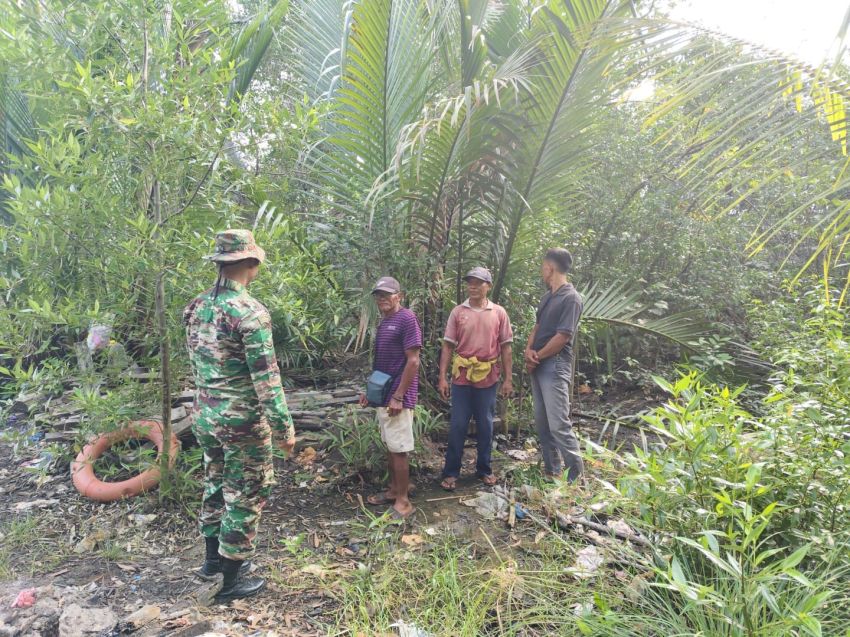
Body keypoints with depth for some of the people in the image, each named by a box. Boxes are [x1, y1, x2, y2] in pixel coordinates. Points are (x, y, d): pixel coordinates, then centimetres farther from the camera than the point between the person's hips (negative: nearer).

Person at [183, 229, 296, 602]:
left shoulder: (196, 307, 3)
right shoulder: (250, 313, -21)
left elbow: (195, 365, 12)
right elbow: (266, 379, -22)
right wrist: (284, 427, -15)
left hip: (204, 416, 8)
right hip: (242, 421, -8)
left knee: (215, 486, 23)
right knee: (245, 497, 7)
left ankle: (213, 559, 39)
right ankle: (231, 580, 20)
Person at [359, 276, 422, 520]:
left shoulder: (407, 319, -14)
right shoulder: (384, 321, 13)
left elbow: (413, 361, -19)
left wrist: (398, 397, -20)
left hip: (397, 396, -9)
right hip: (383, 394, 9)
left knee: (399, 449, -2)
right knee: (389, 446, 16)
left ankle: (403, 502, 7)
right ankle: (393, 490, 29)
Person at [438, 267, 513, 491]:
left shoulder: (499, 313, 1)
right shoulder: (458, 312, 0)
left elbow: (505, 348, 4)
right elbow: (447, 346, 1)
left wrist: (508, 379, 1)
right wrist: (442, 377, -4)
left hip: (488, 379, 0)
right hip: (462, 378, 0)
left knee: (485, 426, 12)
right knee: (457, 426, 4)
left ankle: (484, 469, 27)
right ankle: (451, 472, 15)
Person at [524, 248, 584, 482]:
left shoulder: (571, 298, -13)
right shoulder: (547, 297, 14)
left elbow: (562, 337, -17)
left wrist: (537, 357, -9)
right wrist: (529, 349, -3)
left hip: (555, 366, -9)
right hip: (538, 366, 9)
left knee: (558, 424, -11)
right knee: (542, 423, 12)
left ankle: (576, 475, 1)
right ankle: (552, 470, 23)